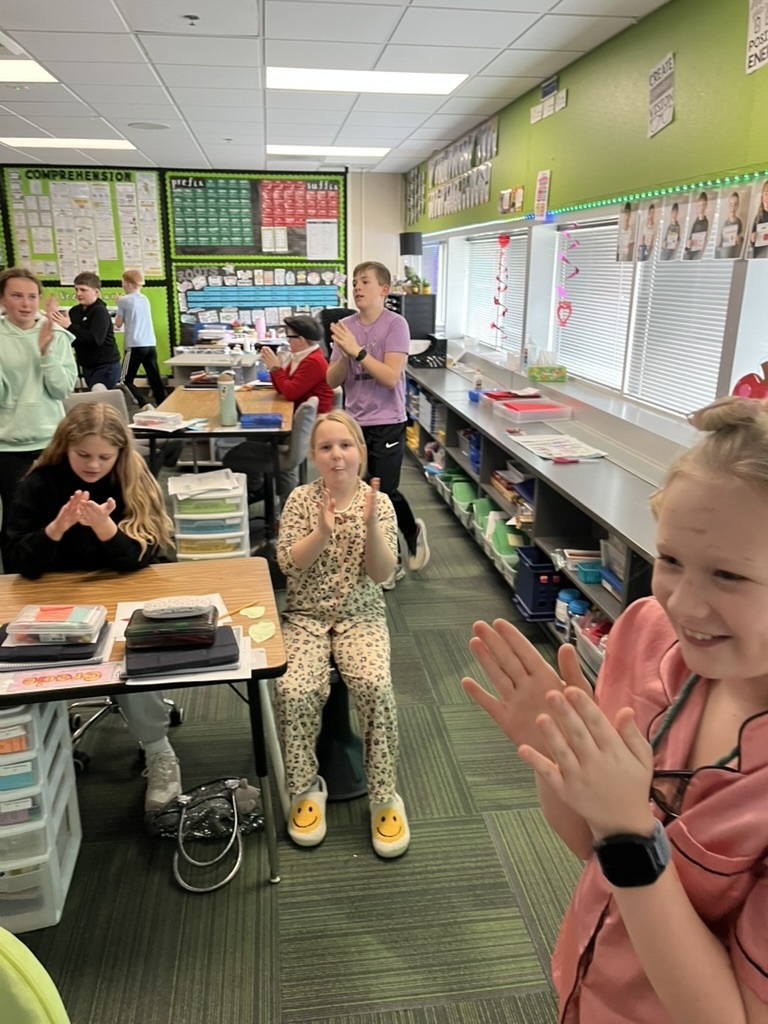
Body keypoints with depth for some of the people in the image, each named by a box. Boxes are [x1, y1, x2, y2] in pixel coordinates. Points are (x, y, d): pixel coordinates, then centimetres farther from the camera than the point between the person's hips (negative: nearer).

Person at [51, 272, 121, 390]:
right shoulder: (75, 311, 6)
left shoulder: (100, 312, -14)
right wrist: (60, 327, -10)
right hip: (87, 366, 8)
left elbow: (95, 340, -27)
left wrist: (69, 326, -25)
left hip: (105, 367, -8)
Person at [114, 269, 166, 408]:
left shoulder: (124, 300, -5)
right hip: (151, 345, 6)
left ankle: (145, 406, -12)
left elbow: (118, 324, 3)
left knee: (126, 381, 3)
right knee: (155, 379, 8)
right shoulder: (145, 299, 12)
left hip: (135, 345, -6)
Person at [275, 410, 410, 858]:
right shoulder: (301, 499, -1)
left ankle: (385, 797, -7)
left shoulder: (379, 501, -2)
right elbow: (288, 564, -9)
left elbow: (382, 574, -8)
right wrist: (323, 531, -24)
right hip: (307, 616, 1)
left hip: (362, 615, 0)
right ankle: (306, 788, 1)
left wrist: (370, 525, -23)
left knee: (376, 687, -27)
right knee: (294, 690, -25)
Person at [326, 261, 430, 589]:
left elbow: (390, 377, -19)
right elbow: (332, 380, 3)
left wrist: (357, 350, -23)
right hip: (354, 423, 5)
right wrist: (344, 354, -15)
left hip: (386, 424, -5)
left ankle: (413, 532, 31)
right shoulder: (345, 326, 4)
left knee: (386, 492, -3)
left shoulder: (395, 324, -9)